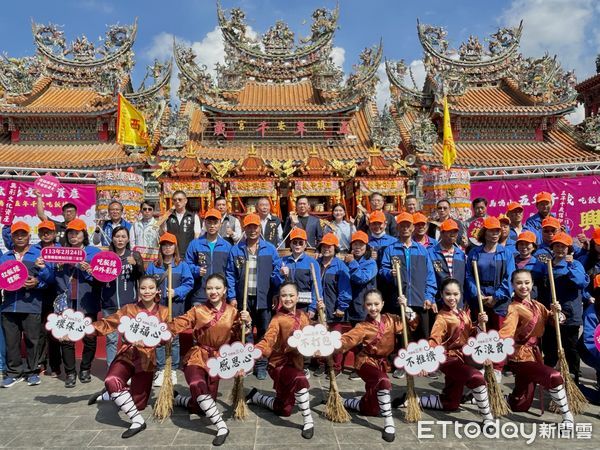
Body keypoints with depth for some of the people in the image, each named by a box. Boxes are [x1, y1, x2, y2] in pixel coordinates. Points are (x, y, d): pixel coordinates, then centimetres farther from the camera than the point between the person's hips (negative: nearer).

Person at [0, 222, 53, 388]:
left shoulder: (39, 254, 4)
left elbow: (50, 277, -3)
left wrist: (37, 282, -20)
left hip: (31, 305, -4)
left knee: (32, 340, 2)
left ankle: (32, 372, 14)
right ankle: (14, 372, 20)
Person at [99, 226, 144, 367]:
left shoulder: (134, 255, 4)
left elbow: (141, 276, -2)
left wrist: (135, 264, -20)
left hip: (129, 303, -1)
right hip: (109, 303, 1)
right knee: (111, 339, 6)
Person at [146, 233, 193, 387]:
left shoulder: (182, 265, 4)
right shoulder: (153, 266, 8)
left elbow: (189, 283, -2)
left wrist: (176, 292, -15)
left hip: (176, 308, -1)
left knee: (175, 339, 5)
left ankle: (173, 370, 16)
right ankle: (161, 370, 13)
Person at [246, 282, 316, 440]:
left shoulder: (303, 316, 2)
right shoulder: (278, 319, -15)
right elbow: (267, 341, -28)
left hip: (296, 363, 6)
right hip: (280, 364, -6)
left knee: (284, 410, 14)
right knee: (300, 380, -38)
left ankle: (256, 396, 37)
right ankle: (308, 420, -18)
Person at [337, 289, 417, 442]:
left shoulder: (391, 320, -4)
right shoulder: (363, 327, -17)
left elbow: (412, 324, 0)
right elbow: (348, 339, -32)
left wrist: (406, 307, -14)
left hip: (382, 363, 5)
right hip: (366, 362, -5)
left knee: (372, 409, 14)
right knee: (383, 382, -39)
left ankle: (347, 402, 40)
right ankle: (388, 423, -22)